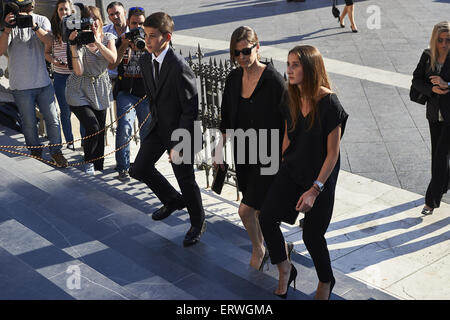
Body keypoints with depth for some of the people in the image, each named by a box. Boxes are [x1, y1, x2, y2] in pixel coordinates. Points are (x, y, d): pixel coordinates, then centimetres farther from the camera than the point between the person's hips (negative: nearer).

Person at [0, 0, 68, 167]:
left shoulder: (42, 20, 6)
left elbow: (49, 40, -12)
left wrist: (33, 25, -27)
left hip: (43, 81, 2)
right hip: (21, 85, -2)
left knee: (52, 119, 4)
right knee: (29, 123, 6)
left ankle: (56, 151, 20)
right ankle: (35, 152, 25)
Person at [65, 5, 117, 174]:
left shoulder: (108, 38, 0)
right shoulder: (80, 41, -11)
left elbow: (113, 59, -18)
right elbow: (79, 71, -20)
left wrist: (97, 41, -26)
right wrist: (73, 47, -28)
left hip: (100, 90, 4)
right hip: (80, 91, -4)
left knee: (100, 130, 7)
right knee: (92, 127, -16)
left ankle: (98, 166, 24)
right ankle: (88, 162, 10)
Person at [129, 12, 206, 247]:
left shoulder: (179, 68, -25)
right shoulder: (145, 61, -1)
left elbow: (191, 109, -23)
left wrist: (178, 143, -23)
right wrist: (156, 120, 17)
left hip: (180, 130, -7)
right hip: (158, 126, 7)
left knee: (185, 180, 5)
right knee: (139, 169, 10)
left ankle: (198, 223, 30)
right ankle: (173, 200, 34)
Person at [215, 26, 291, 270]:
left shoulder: (273, 80, -19)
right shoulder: (233, 79, 0)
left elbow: (287, 122, -15)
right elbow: (227, 120, 11)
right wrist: (219, 151, 14)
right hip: (243, 153, 6)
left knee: (246, 210, -7)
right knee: (258, 210, 19)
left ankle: (258, 250, 21)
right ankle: (262, 249, 41)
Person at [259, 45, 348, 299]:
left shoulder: (330, 104, -21)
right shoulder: (292, 98, -1)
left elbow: (332, 153, -18)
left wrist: (315, 189, -21)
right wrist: (282, 167, 18)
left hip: (320, 177, -5)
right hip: (291, 171, 6)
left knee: (312, 235, 4)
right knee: (266, 219, -8)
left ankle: (326, 281, 34)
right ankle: (285, 269, 17)